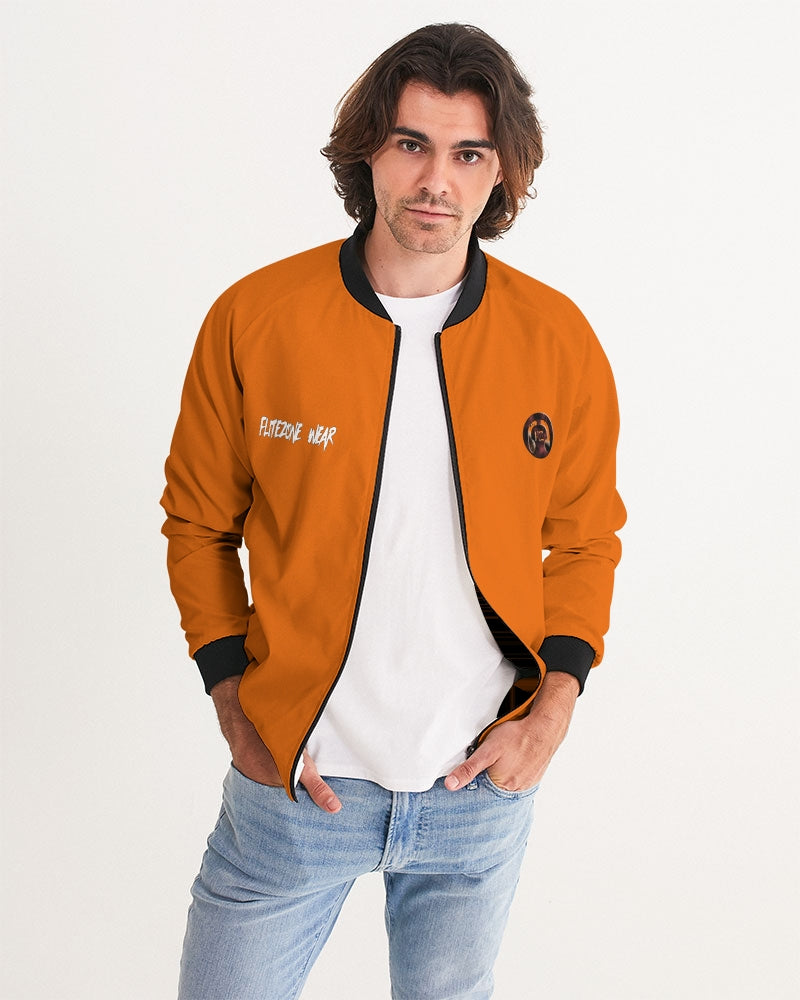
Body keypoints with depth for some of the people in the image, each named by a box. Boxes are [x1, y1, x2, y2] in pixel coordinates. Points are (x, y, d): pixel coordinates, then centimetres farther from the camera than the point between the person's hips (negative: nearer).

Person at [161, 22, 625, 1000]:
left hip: (482, 783, 2)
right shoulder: (253, 318, -9)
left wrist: (554, 706, -5)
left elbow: (585, 538, 7)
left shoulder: (557, 340, -5)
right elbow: (198, 523, 2)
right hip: (295, 779, -1)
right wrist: (238, 708, -5)